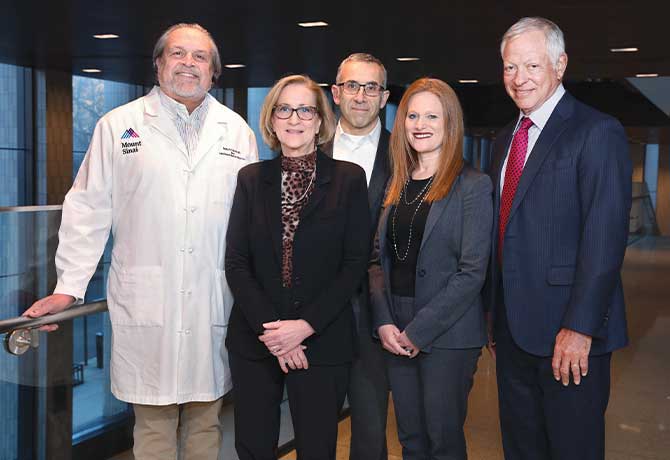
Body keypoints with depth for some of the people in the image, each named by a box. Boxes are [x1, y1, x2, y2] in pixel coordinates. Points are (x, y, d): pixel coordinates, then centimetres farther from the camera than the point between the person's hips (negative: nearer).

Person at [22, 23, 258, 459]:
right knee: (153, 424, 6)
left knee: (206, 422, 12)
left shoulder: (237, 131, 10)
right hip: (145, 303, -1)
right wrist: (69, 287, -1)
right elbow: (89, 210, 4)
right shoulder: (118, 126, 5)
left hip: (215, 304, 2)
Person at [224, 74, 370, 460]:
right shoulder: (252, 178, 6)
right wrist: (270, 329, -10)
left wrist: (306, 325, -12)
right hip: (255, 341, 2)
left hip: (323, 342, -2)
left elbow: (355, 264, -4)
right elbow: (236, 262, 2)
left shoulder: (349, 179, 0)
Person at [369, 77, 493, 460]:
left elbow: (472, 272, -12)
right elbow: (379, 259, 9)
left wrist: (418, 330, -14)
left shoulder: (472, 186, -7)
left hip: (447, 334, -5)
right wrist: (384, 322, -5)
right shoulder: (398, 185, 10)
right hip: (396, 334, 5)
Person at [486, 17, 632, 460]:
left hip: (569, 330, -7)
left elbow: (605, 238, -18)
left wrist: (579, 327, -21)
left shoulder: (598, 132, -11)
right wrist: (498, 316, 14)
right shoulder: (506, 139, 13)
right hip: (513, 328, 7)